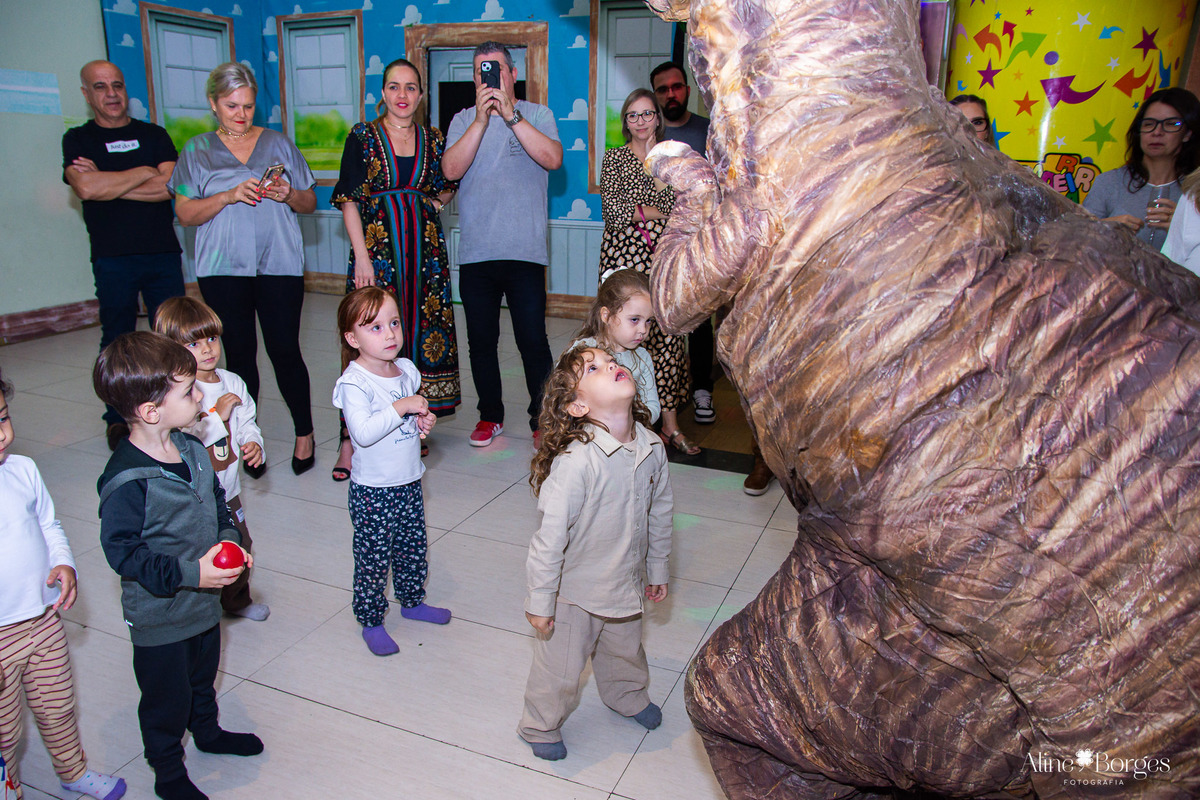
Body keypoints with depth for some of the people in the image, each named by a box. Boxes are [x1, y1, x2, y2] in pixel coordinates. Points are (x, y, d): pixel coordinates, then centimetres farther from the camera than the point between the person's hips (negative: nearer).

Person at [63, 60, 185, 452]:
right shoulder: (78, 139, 7)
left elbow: (170, 186, -5)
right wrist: (144, 173, -6)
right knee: (117, 340, 6)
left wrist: (107, 184, -7)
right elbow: (86, 188, -13)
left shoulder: (153, 135, 12)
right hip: (113, 257, -1)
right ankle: (117, 419, 19)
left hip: (163, 252, 1)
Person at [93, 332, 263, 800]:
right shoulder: (126, 481, -29)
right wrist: (189, 573, -28)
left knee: (202, 676, 29)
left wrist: (230, 543, -6)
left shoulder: (191, 449, -4)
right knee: (166, 698, 14)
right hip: (158, 615, -7)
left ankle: (207, 731, 55)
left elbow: (217, 503, 10)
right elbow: (122, 552, -24)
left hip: (203, 600, 7)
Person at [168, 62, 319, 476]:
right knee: (239, 352, 4)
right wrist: (230, 195, -13)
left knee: (284, 349, -4)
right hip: (223, 268, 1)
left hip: (279, 265, -1)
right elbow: (185, 213, 2)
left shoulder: (278, 143, 12)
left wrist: (289, 195, -10)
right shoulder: (197, 151, 10)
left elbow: (310, 203, 12)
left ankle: (304, 433, 9)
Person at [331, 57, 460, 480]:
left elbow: (448, 185, 25)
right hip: (376, 244, -3)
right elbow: (348, 199, -3)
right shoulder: (363, 137, 1)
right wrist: (362, 256, -11)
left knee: (421, 330, 4)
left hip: (425, 247, 4)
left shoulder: (433, 139, 10)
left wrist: (435, 202, 3)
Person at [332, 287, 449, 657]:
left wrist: (424, 420, -2)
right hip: (373, 491, -7)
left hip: (409, 482, 7)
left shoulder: (407, 370, 3)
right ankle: (371, 623, 25)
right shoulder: (354, 383, -20)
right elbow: (363, 432, -32)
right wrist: (401, 407, -31)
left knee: (413, 549, 21)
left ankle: (412, 601, 44)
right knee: (373, 559, 7)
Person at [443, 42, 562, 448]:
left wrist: (511, 115, -18)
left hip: (525, 251, -2)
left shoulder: (536, 115, 5)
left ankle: (543, 419, 15)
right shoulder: (464, 120, 10)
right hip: (475, 252, 3)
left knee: (533, 341, -1)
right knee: (481, 342, 10)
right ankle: (490, 415, 26)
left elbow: (553, 159, -14)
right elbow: (451, 169, -7)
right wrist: (482, 118, -14)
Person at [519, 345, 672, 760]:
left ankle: (627, 696, 61)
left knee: (625, 650, 30)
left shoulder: (652, 449, -11)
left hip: (626, 583, 6)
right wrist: (539, 601, -18)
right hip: (574, 590, -6)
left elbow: (659, 514, 4)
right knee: (561, 668, 14)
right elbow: (551, 535, -25)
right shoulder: (574, 461, -31)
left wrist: (657, 570, 14)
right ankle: (540, 726, 43)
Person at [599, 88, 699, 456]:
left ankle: (670, 423, 2)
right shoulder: (615, 158, 9)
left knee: (667, 335, -4)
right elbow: (612, 210, -4)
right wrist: (650, 211, -4)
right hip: (624, 254, -2)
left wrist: (657, 165, -2)